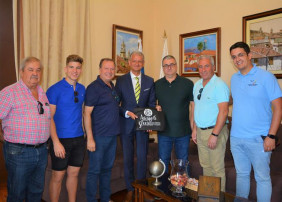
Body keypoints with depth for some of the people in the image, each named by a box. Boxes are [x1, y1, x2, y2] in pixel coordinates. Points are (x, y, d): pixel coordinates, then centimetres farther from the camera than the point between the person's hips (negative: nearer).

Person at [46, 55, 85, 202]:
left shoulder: (82, 89, 6)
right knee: (58, 176, 8)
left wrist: (87, 135, 6)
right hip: (61, 139, -5)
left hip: (79, 139, 5)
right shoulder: (55, 89, -10)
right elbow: (49, 118, -12)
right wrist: (56, 142, -18)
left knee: (74, 173, 16)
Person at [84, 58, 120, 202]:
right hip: (98, 136, -8)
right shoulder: (93, 88, -12)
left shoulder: (112, 87, 12)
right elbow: (87, 113, -16)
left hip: (112, 135, 8)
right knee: (94, 170, 4)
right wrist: (90, 138, -19)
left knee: (107, 168, 18)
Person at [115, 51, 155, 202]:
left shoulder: (149, 81, 5)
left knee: (142, 157, 5)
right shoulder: (121, 80, 1)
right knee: (128, 158, 10)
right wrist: (127, 113, -15)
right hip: (126, 124, 0)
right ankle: (130, 189, 26)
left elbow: (152, 103, 5)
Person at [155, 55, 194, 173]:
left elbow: (194, 106, -1)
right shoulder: (156, 85, 4)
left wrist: (193, 127, -7)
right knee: (163, 162, 13)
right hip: (163, 132, 2)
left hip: (183, 132, -1)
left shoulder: (187, 84, -1)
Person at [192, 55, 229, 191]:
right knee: (205, 166, 18)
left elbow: (223, 111, -19)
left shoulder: (219, 85, -13)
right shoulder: (197, 85, 11)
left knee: (217, 169, 4)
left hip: (215, 131, -7)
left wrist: (214, 134, -22)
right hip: (200, 131, 7)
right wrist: (195, 129, 13)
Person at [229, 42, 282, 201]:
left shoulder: (265, 77, -8)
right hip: (236, 138, 5)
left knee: (262, 177, 8)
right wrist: (235, 129, 9)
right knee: (241, 174, 18)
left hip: (258, 139, -5)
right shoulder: (234, 79, 8)